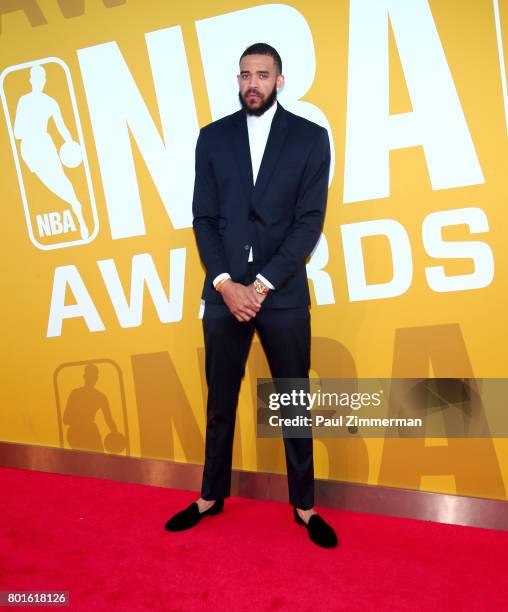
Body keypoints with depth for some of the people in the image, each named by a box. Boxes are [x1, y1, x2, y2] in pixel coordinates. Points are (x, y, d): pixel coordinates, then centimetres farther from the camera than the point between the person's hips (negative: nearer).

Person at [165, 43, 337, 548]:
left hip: (283, 294, -1)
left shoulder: (311, 137, 3)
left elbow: (309, 221, -5)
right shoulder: (212, 137, 9)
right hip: (224, 292, 2)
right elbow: (203, 217, 4)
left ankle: (304, 505, 24)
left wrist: (261, 284, -12)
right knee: (219, 402, 12)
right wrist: (226, 283, -9)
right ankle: (212, 496, 30)